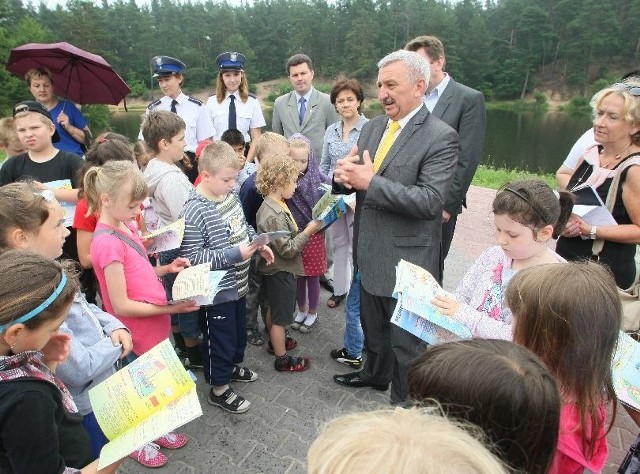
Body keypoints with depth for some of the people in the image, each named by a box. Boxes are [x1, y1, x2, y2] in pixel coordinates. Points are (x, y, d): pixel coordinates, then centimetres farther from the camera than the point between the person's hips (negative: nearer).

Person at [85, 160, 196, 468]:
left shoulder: (126, 226, 0)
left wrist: (165, 269, -2)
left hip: (154, 325, 8)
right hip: (136, 333, -8)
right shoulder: (108, 242, -26)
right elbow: (121, 306, -24)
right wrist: (169, 309, -22)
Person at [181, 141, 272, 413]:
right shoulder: (195, 211, -26)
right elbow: (192, 257, -26)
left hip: (237, 284, 8)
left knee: (239, 331, 27)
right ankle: (218, 390, 33)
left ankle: (231, 366, 52)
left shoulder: (229, 196, -1)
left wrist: (258, 243, -1)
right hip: (216, 292, -8)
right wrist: (234, 254, -28)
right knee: (220, 338, 10)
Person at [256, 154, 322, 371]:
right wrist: (308, 231, -19)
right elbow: (287, 249, -26)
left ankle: (275, 341, 46)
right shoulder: (274, 215, -29)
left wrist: (303, 231, 2)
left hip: (276, 269, 10)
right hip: (281, 272, -10)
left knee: (274, 309, 26)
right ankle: (282, 359, 21)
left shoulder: (274, 205, 2)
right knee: (281, 316, 6)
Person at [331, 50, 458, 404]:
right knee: (373, 325, 27)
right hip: (370, 252, 7)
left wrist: (371, 182, -27)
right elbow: (352, 181, 9)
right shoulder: (372, 128, 7)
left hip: (406, 259, -7)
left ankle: (405, 401, 35)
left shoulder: (440, 137, -16)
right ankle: (375, 374, 52)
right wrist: (343, 175, -15)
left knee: (405, 341, 12)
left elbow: (430, 201, -24)